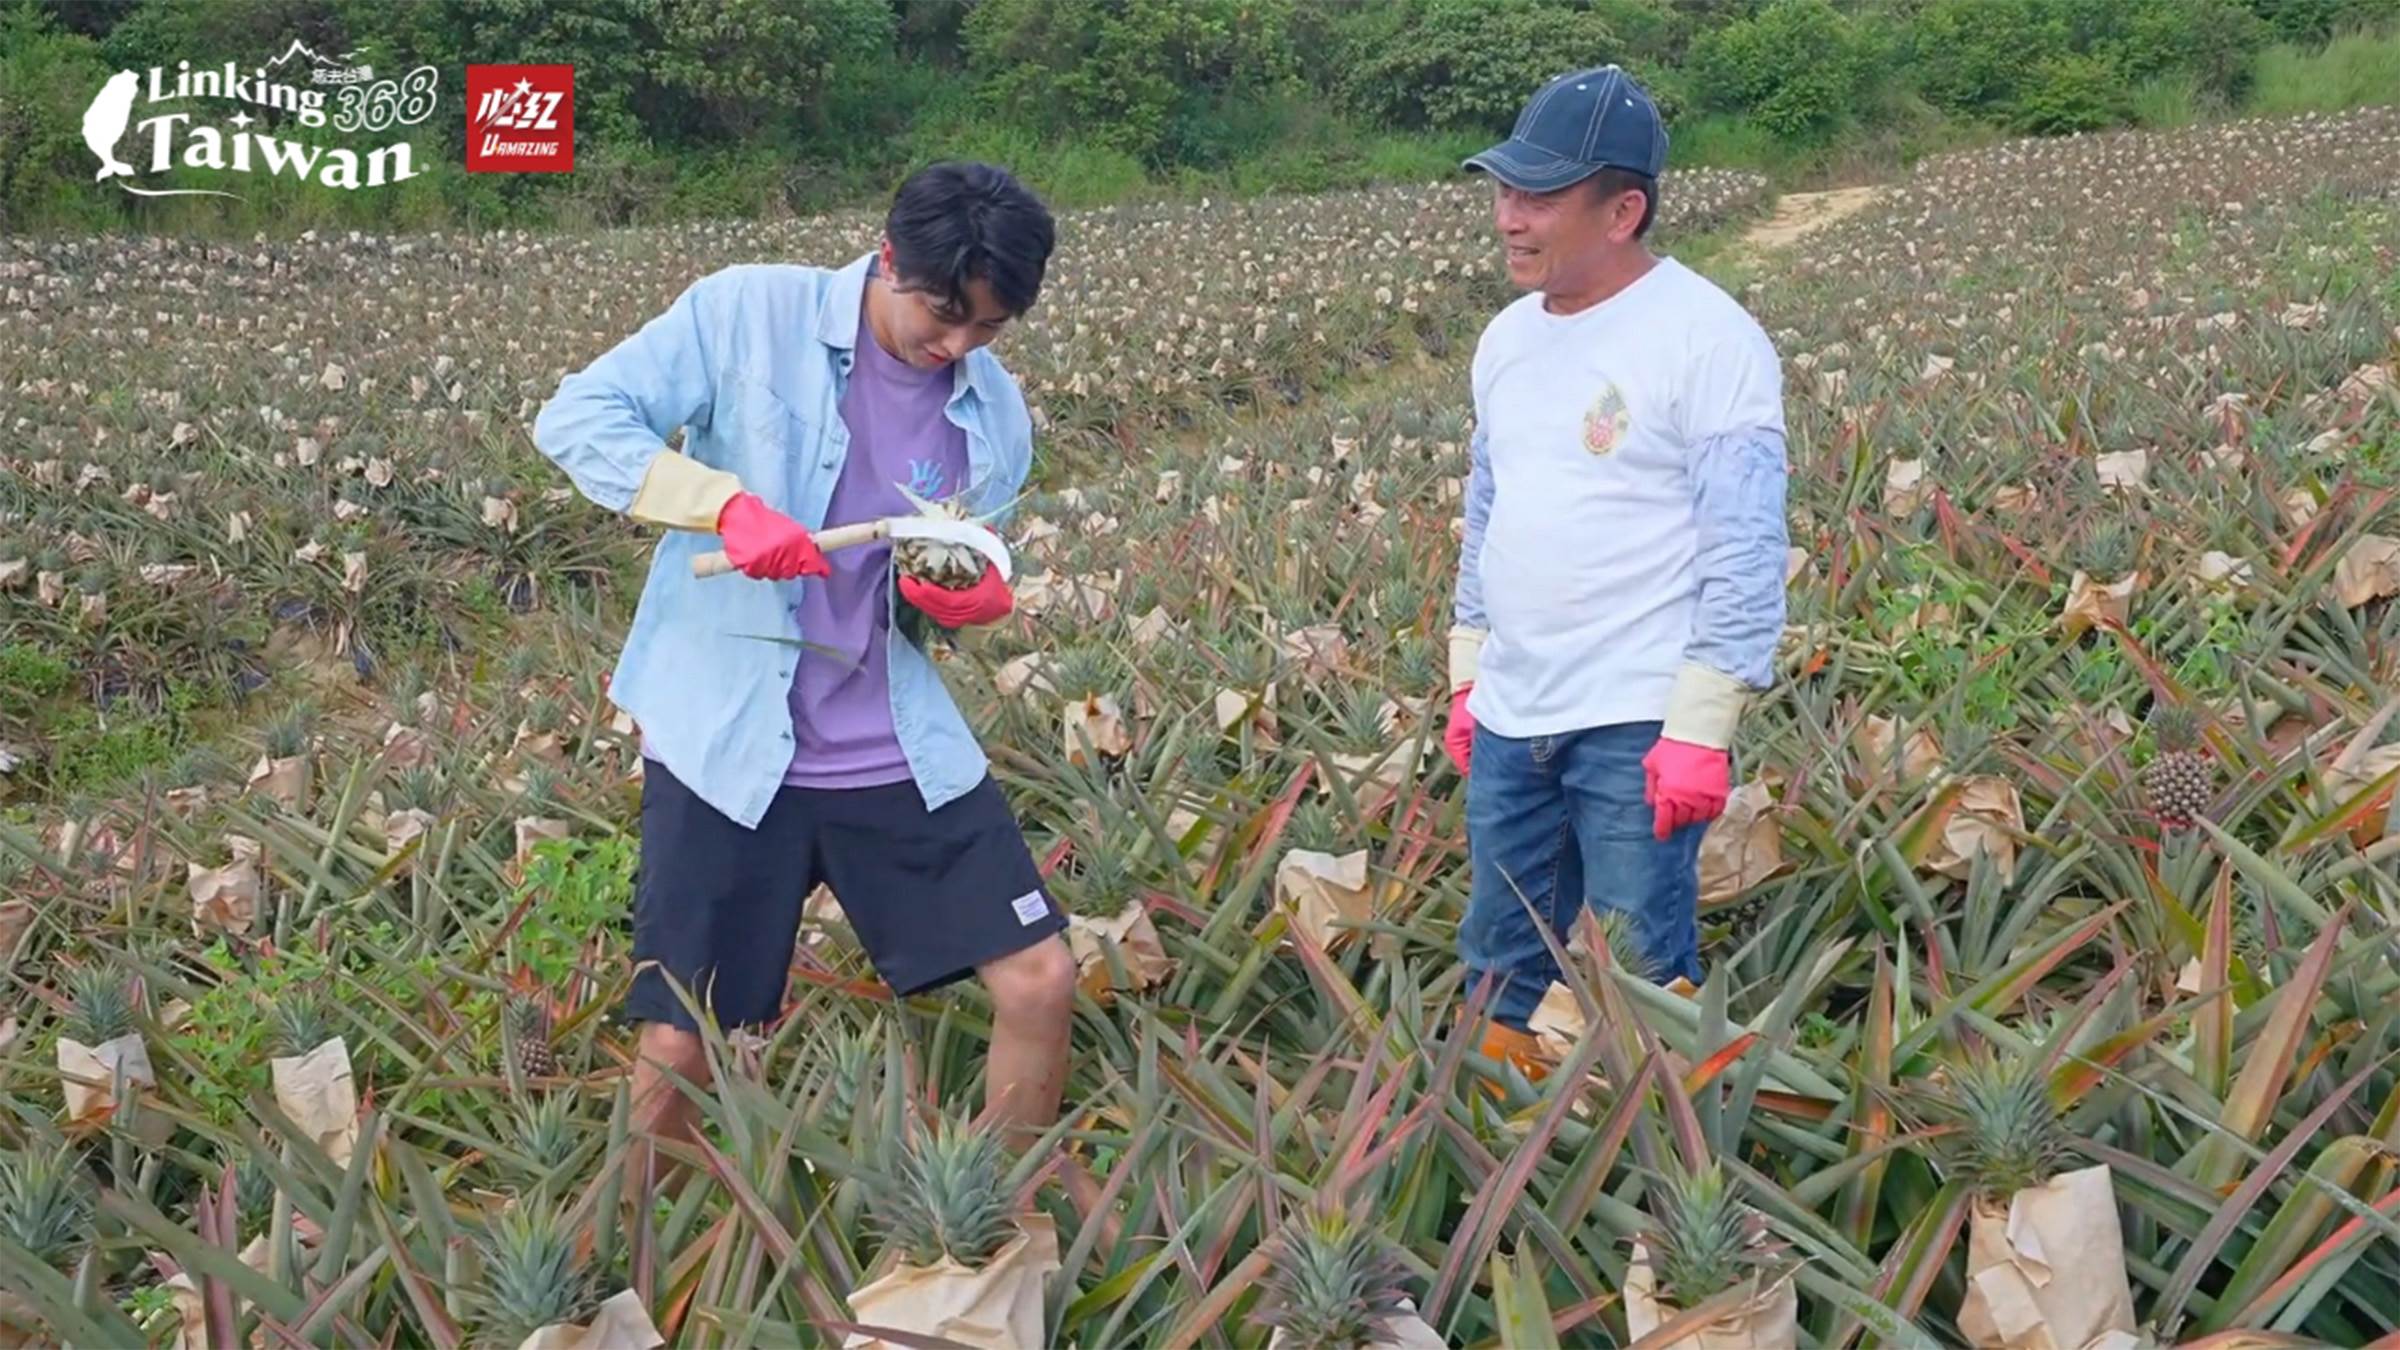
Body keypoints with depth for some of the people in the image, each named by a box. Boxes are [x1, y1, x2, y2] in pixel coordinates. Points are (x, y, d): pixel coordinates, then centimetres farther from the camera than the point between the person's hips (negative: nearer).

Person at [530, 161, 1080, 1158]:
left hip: (901, 753, 4)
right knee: (677, 1049, 2)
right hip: (730, 746, -3)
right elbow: (574, 417, -11)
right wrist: (729, 503, -25)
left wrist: (978, 600, -9)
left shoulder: (995, 416, 5)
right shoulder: (747, 312, -8)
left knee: (1041, 983, 0)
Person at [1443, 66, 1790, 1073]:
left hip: (1638, 724, -7)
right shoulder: (1509, 337, 10)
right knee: (1500, 980, 15)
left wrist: (1703, 726, -18)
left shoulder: (1706, 337, -13)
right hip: (1510, 722, 7)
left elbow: (1745, 548, -15)